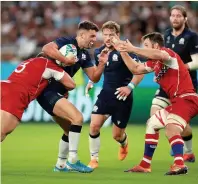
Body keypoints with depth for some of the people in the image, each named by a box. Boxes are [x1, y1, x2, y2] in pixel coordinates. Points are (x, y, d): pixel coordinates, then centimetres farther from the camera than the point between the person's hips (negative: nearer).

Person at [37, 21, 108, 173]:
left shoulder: (84, 55, 12)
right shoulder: (67, 42, -12)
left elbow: (94, 77, 11)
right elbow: (46, 49, -29)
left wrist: (102, 63, -5)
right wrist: (66, 60, -29)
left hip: (57, 93, 10)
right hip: (48, 91, -10)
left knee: (70, 130, 18)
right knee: (77, 118, -21)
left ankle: (61, 164, 31)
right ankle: (72, 160, -17)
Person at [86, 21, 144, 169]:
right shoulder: (98, 52, 4)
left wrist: (130, 86, -26)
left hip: (122, 97, -4)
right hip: (106, 94, 4)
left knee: (117, 135, 5)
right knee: (94, 125, -14)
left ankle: (124, 142, 44)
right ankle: (94, 159, 2)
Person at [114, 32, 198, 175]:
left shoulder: (168, 53, -11)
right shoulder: (154, 63, 17)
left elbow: (159, 55, -36)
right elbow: (136, 69, 29)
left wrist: (133, 49, -30)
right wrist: (123, 52, 19)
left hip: (186, 99, -11)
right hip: (177, 100, 11)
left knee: (171, 127, -32)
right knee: (151, 124, 22)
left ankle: (179, 164, -45)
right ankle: (145, 165, 29)